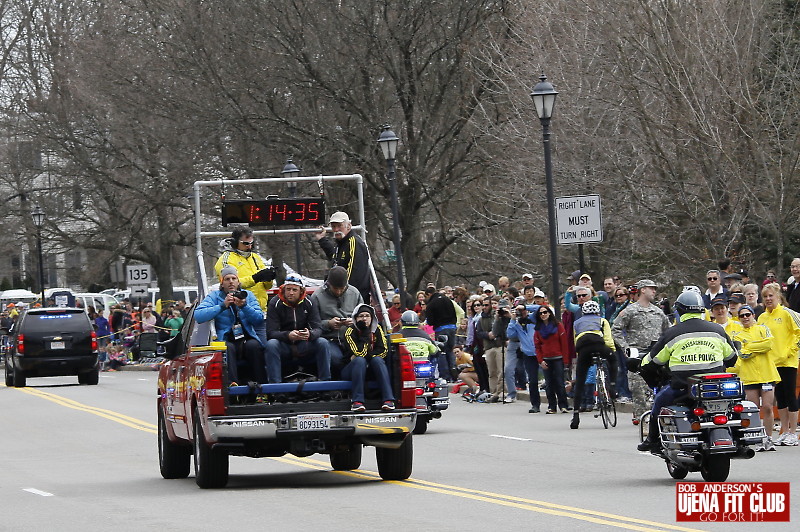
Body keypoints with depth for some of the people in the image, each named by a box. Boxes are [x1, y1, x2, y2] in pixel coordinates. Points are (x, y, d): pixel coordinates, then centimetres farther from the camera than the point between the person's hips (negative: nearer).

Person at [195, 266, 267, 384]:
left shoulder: (248, 295, 15)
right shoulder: (215, 296, 10)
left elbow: (259, 318, 2)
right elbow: (198, 316, -8)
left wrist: (244, 306, -15)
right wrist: (222, 306, -15)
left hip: (247, 340, 1)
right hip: (226, 340, -1)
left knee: (253, 346, -31)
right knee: (227, 348, -34)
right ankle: (232, 383, -49)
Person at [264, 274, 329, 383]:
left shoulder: (308, 303, 0)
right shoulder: (275, 304, -7)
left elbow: (318, 329, -8)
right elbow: (271, 333, -14)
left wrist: (310, 334, -34)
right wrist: (288, 335, -35)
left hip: (304, 348, 2)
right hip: (283, 347, -2)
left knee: (322, 343, -24)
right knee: (271, 344, -32)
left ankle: (325, 381, -18)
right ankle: (275, 383, -34)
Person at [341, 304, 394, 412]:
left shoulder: (377, 329, 3)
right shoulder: (350, 331, -10)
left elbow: (384, 350, -6)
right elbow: (360, 352, -22)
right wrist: (365, 332, -21)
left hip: (372, 369, 3)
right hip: (350, 369, -3)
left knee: (377, 360, -27)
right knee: (360, 360, -33)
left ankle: (388, 399, -39)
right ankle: (357, 402, -43)